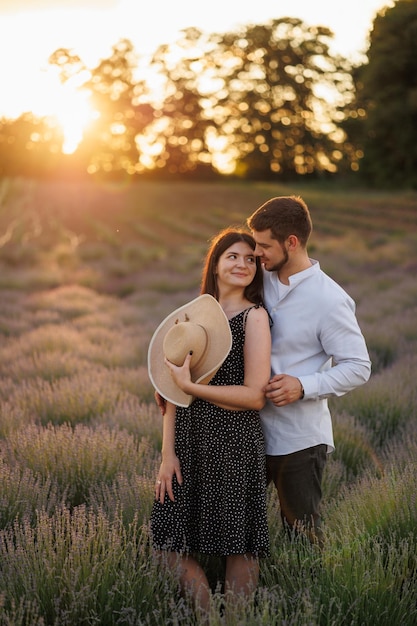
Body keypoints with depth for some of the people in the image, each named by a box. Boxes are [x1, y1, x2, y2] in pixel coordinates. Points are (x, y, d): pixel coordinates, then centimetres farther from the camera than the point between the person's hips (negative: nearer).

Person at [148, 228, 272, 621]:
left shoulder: (254, 316, -6)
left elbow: (254, 396, -14)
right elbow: (171, 391, 7)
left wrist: (190, 386, -16)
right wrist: (168, 453, 0)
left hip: (234, 444, -6)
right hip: (189, 441, 6)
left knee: (237, 543, 2)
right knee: (171, 539, 9)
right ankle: (205, 616, 15)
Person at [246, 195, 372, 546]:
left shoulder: (329, 300, -15)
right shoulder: (262, 280, 3)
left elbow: (358, 367, -12)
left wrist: (304, 386, -24)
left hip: (299, 439, -6)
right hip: (251, 429, 6)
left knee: (303, 537, 8)